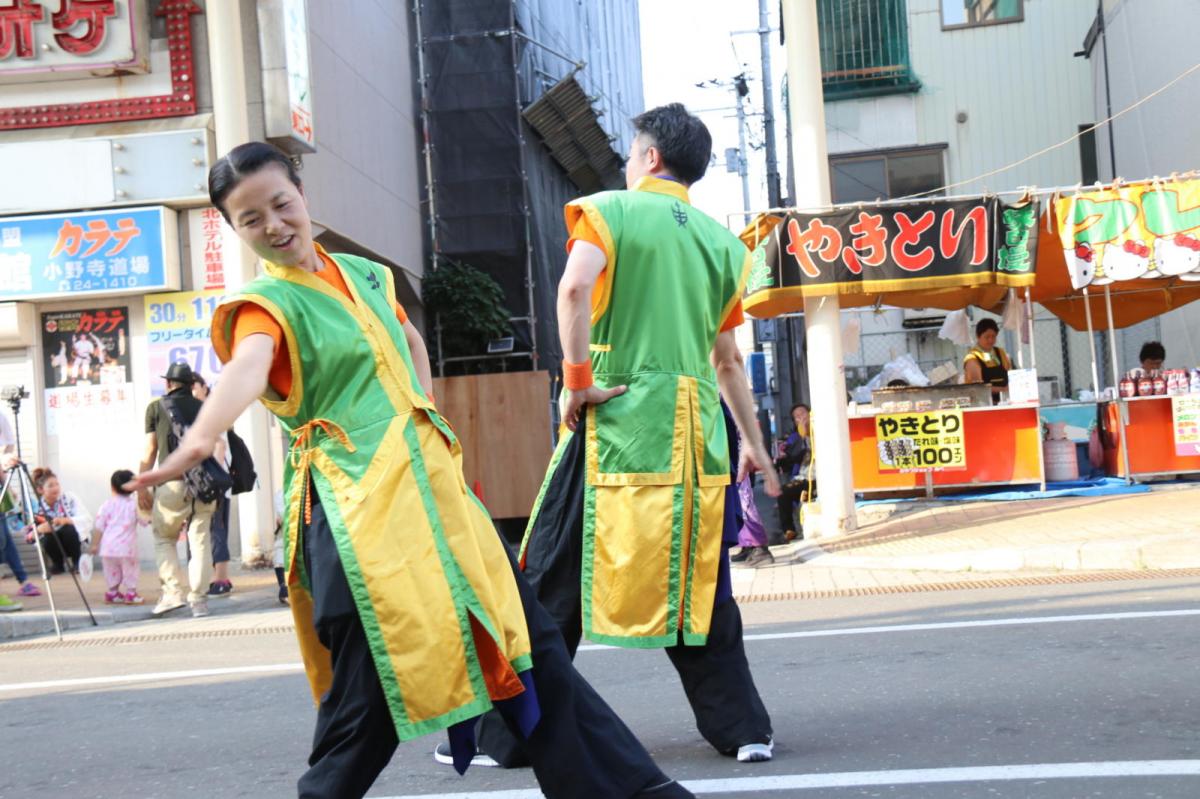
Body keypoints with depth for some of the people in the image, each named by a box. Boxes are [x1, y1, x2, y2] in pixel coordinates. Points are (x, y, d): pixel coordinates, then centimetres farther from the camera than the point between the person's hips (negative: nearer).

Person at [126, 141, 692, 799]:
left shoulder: (364, 275, 14)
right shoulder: (266, 304, -7)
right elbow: (247, 367, -30)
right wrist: (200, 438, -50)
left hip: (430, 480, 7)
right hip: (357, 501, -7)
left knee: (524, 635, 10)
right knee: (373, 684, -11)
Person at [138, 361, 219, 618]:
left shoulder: (156, 407, 9)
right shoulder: (204, 408, 15)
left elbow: (150, 452, 6)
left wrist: (141, 487, 9)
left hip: (172, 483, -2)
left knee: (164, 538, 13)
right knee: (200, 541, 4)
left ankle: (172, 592, 0)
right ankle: (199, 600, 1)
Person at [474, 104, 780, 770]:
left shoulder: (612, 211, 1)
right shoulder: (721, 242, 15)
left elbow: (575, 287, -19)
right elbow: (727, 359, 20)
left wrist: (577, 379, -12)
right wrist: (751, 441, 29)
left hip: (618, 416, -4)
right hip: (697, 428, 5)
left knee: (553, 578, 4)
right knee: (697, 582, 14)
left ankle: (508, 735, 10)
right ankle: (741, 727, 14)